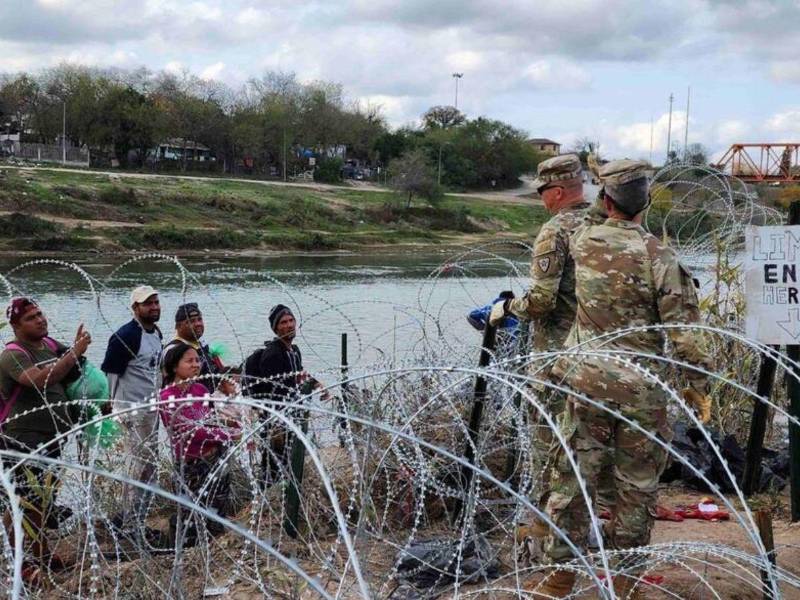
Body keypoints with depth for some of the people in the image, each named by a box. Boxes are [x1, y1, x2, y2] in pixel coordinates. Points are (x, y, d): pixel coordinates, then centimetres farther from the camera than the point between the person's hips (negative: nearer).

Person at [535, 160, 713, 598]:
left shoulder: (582, 242, -1)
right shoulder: (658, 258, -13)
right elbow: (684, 330, -11)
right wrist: (698, 386, 0)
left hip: (585, 377, 3)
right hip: (639, 388, -3)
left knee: (574, 473, 10)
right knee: (636, 484, 10)